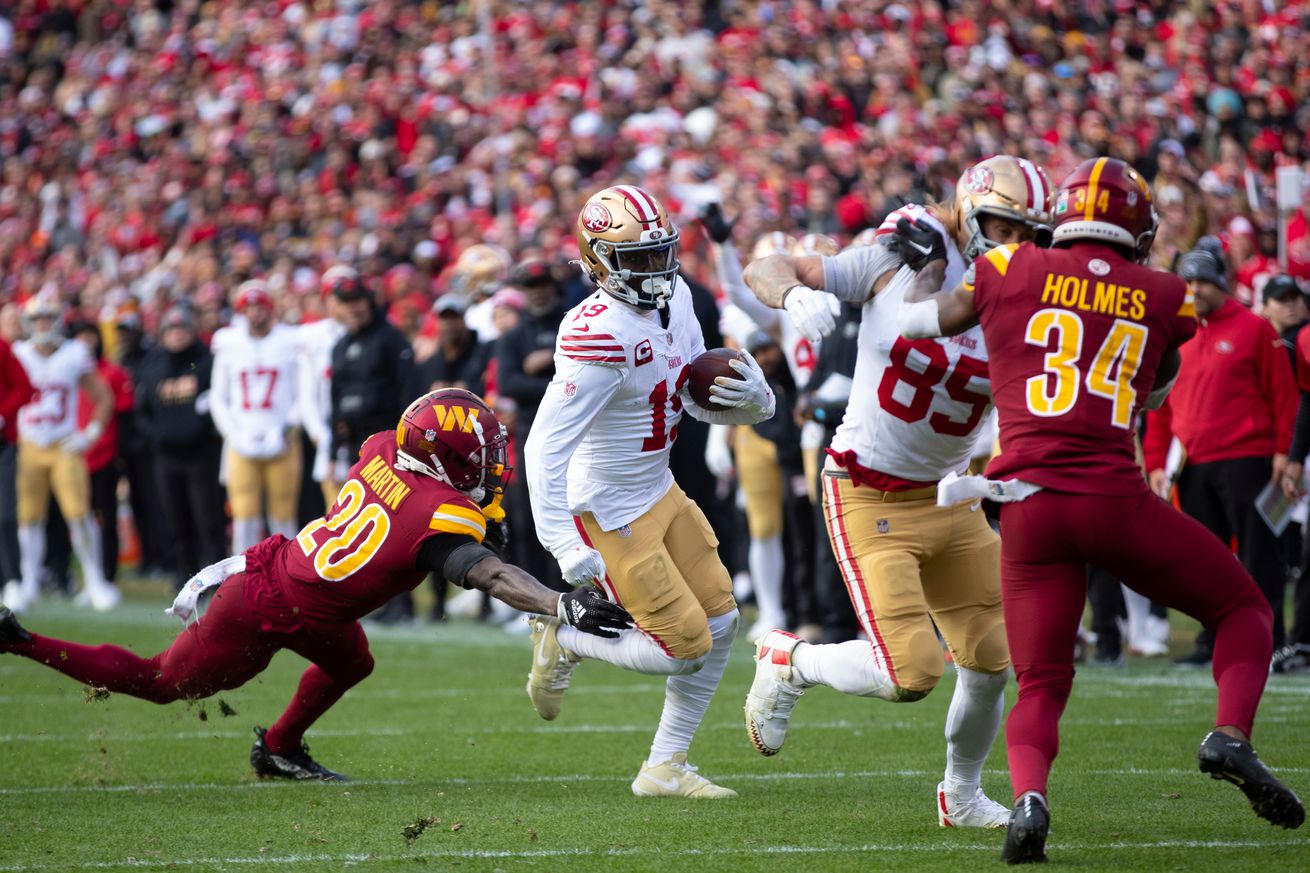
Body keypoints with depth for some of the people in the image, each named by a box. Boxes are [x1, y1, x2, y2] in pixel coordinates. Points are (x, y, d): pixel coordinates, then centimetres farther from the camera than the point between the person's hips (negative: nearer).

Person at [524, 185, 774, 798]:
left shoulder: (673, 299, -1)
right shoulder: (600, 334, -29)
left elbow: (698, 399, 11)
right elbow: (545, 448, -30)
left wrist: (748, 399, -13)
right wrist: (565, 547, -35)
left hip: (658, 490, 9)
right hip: (611, 511, -9)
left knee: (719, 624, 9)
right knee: (685, 645, -7)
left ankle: (665, 767, 20)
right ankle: (563, 641, 16)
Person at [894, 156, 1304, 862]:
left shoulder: (1011, 272, 6)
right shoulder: (1166, 299, 9)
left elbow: (916, 320, 20)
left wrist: (933, 258, 37)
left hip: (1028, 505, 1)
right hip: (1116, 500, -1)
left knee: (1040, 685, 9)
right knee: (1243, 610, 18)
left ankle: (1028, 796, -21)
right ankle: (1231, 735, -8)